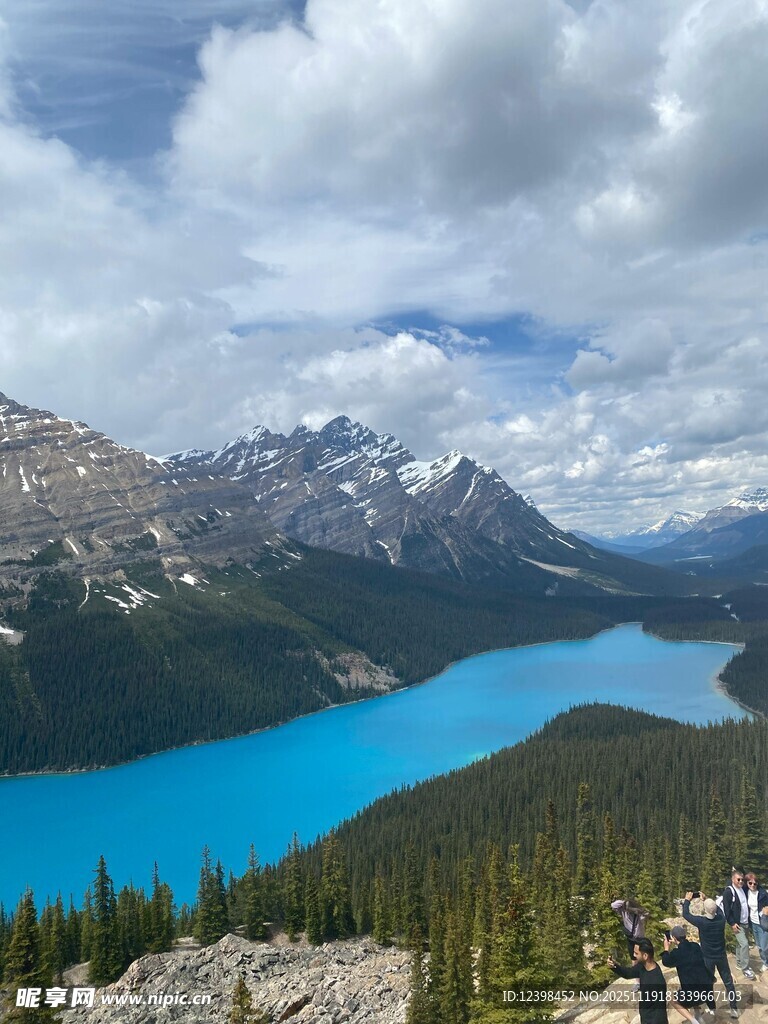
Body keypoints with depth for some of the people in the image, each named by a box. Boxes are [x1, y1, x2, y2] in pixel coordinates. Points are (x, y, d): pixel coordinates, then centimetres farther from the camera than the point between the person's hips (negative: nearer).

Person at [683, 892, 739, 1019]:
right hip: (721, 956, 3)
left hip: (708, 957, -3)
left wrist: (687, 900, 1)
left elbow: (686, 914, -13)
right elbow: (718, 909, 6)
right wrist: (706, 899, 13)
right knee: (728, 981, 18)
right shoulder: (721, 919, -19)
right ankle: (734, 1008, 27)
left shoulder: (701, 922, -28)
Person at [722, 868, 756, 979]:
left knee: (740, 943, 15)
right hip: (737, 924, -6)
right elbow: (726, 909, -15)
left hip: (745, 922, 6)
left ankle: (739, 963, 31)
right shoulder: (728, 891, -15)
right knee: (744, 944, -11)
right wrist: (732, 923, -17)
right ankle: (745, 968, 0)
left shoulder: (744, 889, 5)